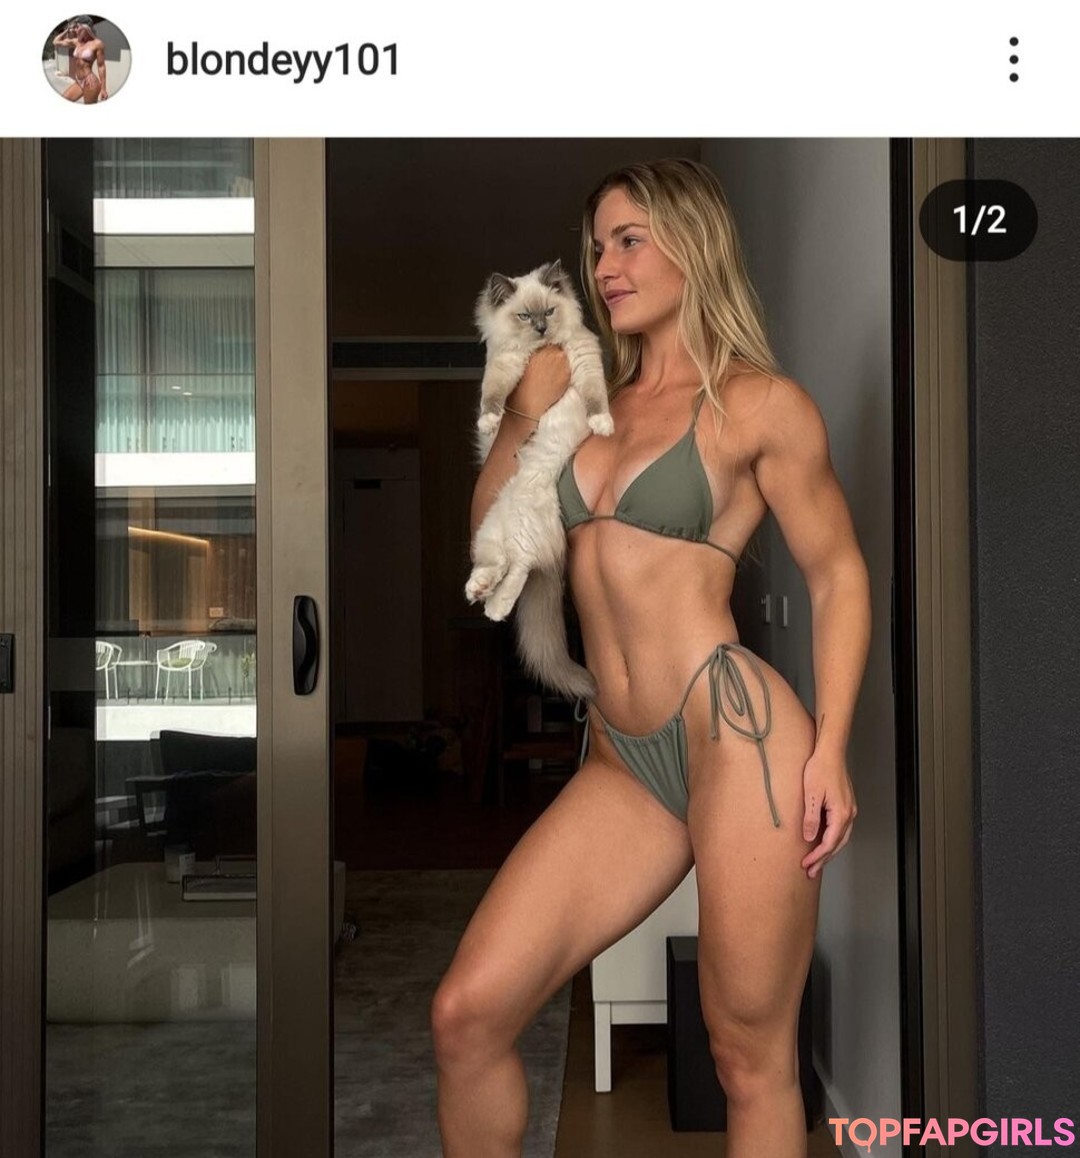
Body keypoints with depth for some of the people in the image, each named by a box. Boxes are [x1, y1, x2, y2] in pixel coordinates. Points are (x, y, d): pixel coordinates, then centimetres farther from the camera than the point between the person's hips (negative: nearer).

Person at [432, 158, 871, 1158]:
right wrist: (522, 420, 7)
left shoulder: (759, 402, 2)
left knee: (752, 1057, 3)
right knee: (467, 1012, -3)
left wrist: (830, 749, -8)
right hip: (622, 762, 6)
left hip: (737, 733, -5)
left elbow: (839, 576, 2)